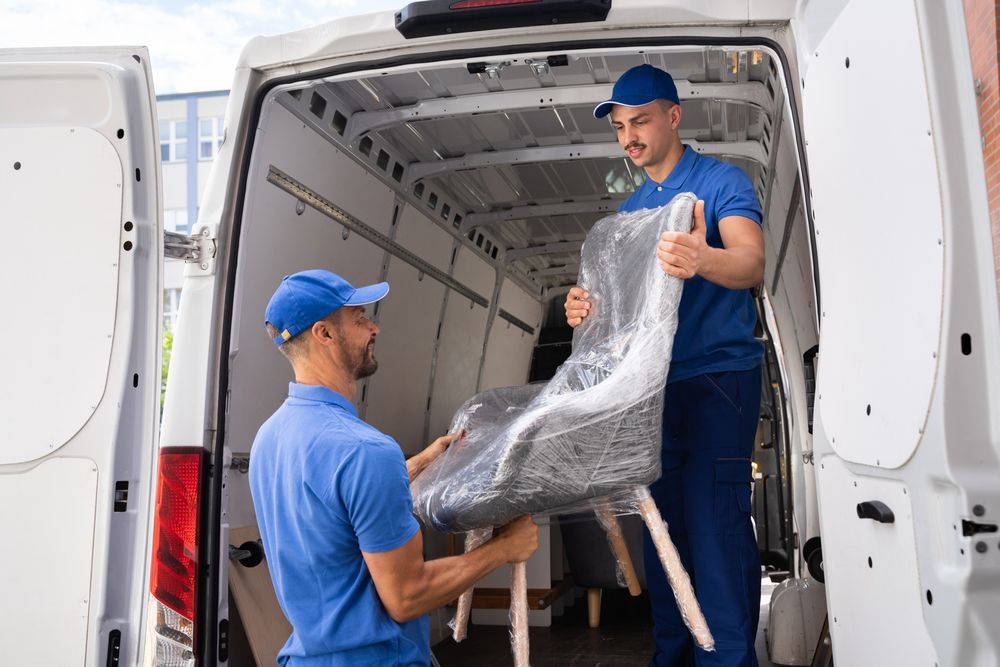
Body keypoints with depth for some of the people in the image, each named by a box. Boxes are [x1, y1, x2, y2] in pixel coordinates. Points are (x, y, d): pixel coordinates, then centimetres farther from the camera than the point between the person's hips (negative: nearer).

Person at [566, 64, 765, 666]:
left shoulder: (721, 181, -4)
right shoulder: (629, 209, 17)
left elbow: (752, 263, -21)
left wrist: (703, 260, -44)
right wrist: (588, 306, -8)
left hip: (719, 377, -7)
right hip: (654, 385, 7)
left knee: (717, 526, -10)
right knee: (662, 525, 11)